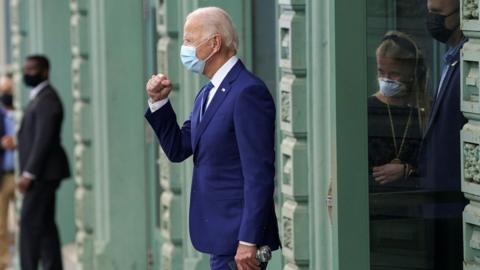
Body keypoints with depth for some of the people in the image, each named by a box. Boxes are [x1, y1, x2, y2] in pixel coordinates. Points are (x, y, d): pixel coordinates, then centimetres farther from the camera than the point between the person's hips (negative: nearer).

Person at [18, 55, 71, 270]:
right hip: (42, 174, 10)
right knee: (44, 225, 9)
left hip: (43, 173, -10)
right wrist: (28, 171, 17)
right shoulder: (40, 97, 18)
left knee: (30, 223, -11)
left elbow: (44, 139, -20)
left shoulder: (47, 99, -14)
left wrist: (28, 173, -22)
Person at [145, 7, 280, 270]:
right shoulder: (208, 93, 15)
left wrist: (248, 242, -23)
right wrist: (159, 102, 4)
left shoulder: (248, 92, -16)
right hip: (220, 236, 10)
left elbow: (259, 173, -20)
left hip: (239, 237, -10)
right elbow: (178, 150, 18)